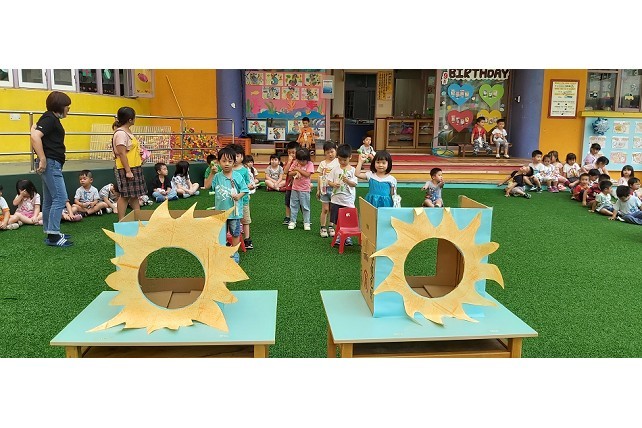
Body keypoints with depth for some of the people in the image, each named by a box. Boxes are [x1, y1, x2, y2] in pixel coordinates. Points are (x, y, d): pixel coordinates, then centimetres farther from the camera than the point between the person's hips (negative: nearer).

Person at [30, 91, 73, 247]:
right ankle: (53, 235, -11)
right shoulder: (50, 119, -12)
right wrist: (43, 159, -24)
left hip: (52, 164, 10)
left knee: (49, 200, 12)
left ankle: (50, 233, 19)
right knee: (60, 198, -11)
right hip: (51, 164, -10)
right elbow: (35, 136, -25)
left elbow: (35, 128, 33)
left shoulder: (51, 119, 18)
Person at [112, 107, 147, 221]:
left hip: (134, 168, 10)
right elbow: (122, 154, -20)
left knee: (134, 195, 12)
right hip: (126, 170, -10)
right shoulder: (120, 133, -16)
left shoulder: (127, 131, 14)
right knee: (125, 195, -4)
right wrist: (128, 171, -22)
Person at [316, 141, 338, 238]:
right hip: (325, 188, 0)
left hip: (335, 188, 0)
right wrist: (318, 190, 6)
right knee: (325, 209, 1)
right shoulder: (323, 163, 6)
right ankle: (323, 228, 9)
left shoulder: (338, 162, 2)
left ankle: (331, 227, 17)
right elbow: (319, 177, 8)